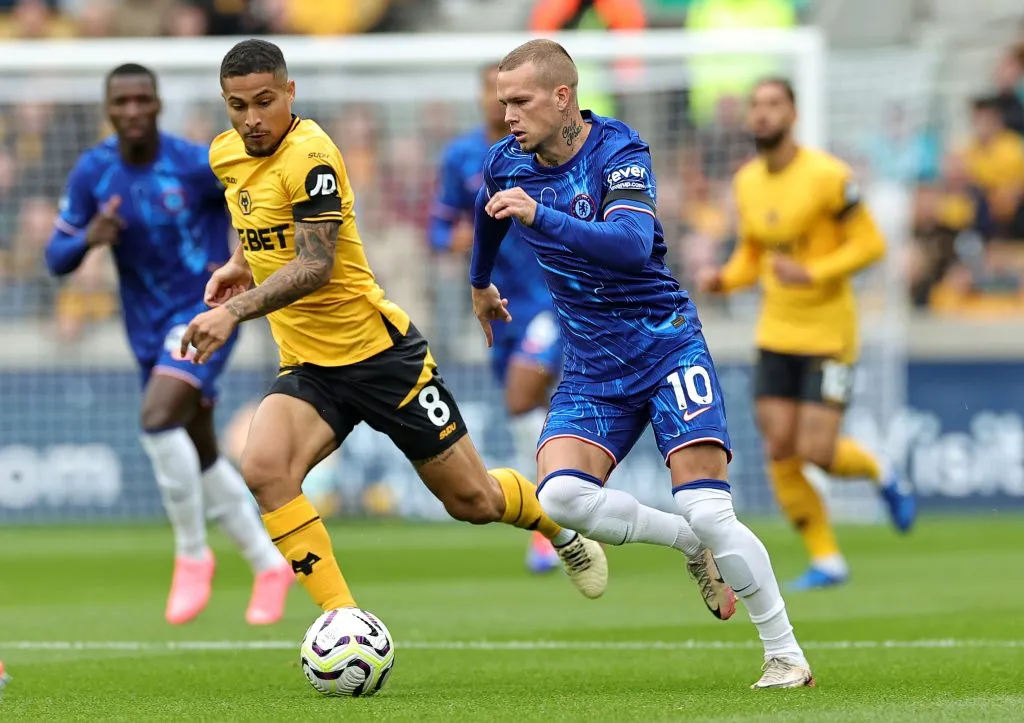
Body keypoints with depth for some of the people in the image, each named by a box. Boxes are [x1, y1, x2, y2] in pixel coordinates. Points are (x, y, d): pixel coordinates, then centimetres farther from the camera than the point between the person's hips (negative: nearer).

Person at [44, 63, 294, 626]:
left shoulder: (196, 165, -15)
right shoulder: (92, 172, -5)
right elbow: (56, 258, -3)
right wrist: (87, 240, -23)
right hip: (149, 329, 5)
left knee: (157, 417, -28)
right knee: (202, 458, 13)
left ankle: (192, 554, -13)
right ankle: (268, 565, 29)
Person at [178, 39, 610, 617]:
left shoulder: (310, 156, -20)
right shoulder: (226, 154, 4)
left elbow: (314, 267, -30)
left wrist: (233, 312, -39)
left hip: (378, 352, -6)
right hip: (306, 366, 6)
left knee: (472, 500, 5)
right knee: (262, 468, -25)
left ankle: (560, 521, 39)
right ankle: (344, 619, -19)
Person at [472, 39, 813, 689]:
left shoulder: (619, 152, -15)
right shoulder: (507, 164, 2)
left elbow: (633, 244, -33)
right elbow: (491, 218, 27)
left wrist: (540, 215, -42)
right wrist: (480, 283, 43)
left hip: (666, 346, -5)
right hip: (592, 369, 5)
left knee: (707, 510, -16)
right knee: (561, 496, -21)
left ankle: (786, 655, -1)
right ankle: (693, 545, 1)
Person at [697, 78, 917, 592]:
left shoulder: (827, 176, -14)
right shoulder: (747, 183, 5)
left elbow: (869, 244, -12)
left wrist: (812, 273, -24)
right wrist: (723, 279, -4)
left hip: (829, 332, -5)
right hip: (776, 332, 5)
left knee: (817, 451, -11)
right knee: (779, 454, -4)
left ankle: (881, 477, 23)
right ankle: (826, 560, 9)